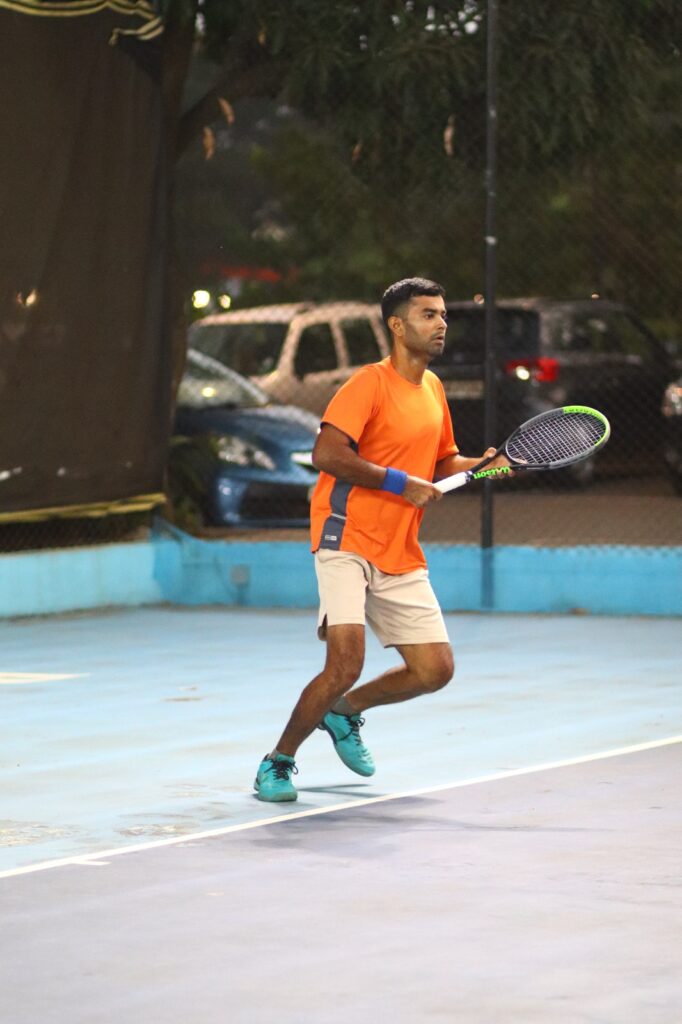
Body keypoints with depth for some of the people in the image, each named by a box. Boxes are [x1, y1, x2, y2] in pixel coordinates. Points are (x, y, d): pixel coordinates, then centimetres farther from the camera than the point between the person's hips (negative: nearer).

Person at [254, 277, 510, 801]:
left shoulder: (433, 388, 13)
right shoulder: (371, 383, -11)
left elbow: (441, 463, 25)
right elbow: (327, 453, -21)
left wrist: (480, 464, 5)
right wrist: (399, 482, -20)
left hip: (402, 556, 8)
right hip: (348, 540, -8)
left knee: (435, 668, 4)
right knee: (346, 665, -20)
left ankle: (345, 712, 28)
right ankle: (278, 762, -1)